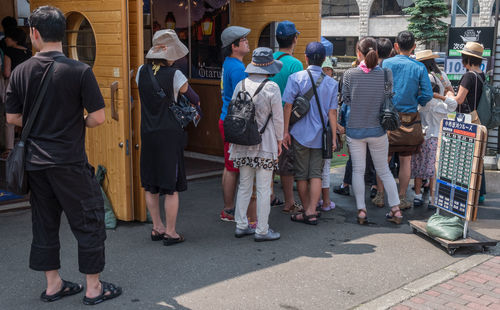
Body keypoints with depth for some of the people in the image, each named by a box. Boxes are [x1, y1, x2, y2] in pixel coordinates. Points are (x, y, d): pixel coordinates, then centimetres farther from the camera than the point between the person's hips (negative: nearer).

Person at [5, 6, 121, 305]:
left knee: (45, 223, 15)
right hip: (70, 163, -5)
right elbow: (98, 117, -12)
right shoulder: (80, 71, -12)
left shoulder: (21, 71, 0)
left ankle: (53, 284, 26)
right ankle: (94, 288, 14)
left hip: (35, 162, 5)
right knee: (89, 222, 7)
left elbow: (13, 117, 6)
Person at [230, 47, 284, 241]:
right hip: (265, 144, -5)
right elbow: (278, 118, -7)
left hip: (243, 144, 5)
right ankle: (261, 230, 8)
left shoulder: (241, 85, 3)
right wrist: (279, 140, 6)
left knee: (244, 186, 15)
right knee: (263, 189, 2)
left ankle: (241, 226, 21)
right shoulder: (272, 87, -10)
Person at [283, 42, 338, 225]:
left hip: (300, 134, -2)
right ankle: (311, 212, -1)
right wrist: (333, 137, 5)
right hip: (320, 135, 2)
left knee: (301, 175, 9)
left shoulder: (296, 78, -7)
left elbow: (288, 106, -9)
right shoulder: (331, 83, 0)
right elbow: (332, 112, 0)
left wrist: (285, 131, -3)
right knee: (316, 174, 5)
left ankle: (307, 211, 19)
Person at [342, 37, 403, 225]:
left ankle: (361, 210, 9)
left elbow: (346, 100, -1)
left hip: (355, 129, -1)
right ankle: (396, 209, 16)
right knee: (384, 170, 13)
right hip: (377, 129, 1)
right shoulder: (385, 74, -7)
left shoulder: (350, 74, -9)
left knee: (358, 170, 10)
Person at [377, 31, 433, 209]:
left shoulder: (385, 64, -4)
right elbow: (427, 95, -6)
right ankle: (402, 198, 14)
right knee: (405, 160, 8)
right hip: (409, 118, 0)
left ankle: (380, 195, 17)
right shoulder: (419, 67, -3)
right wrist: (416, 103, 12)